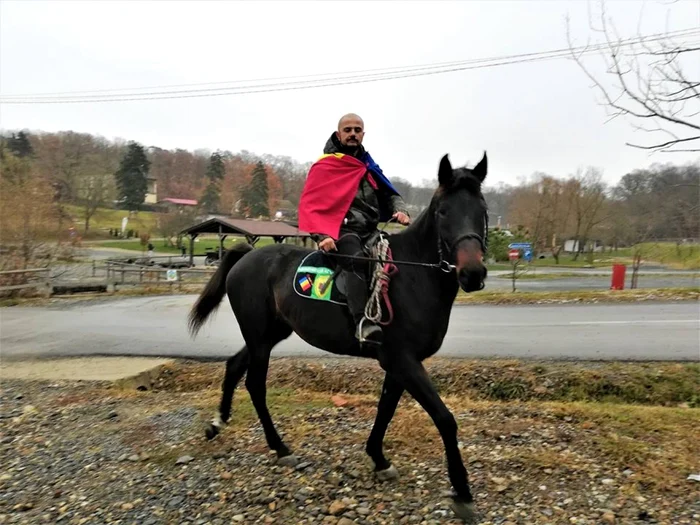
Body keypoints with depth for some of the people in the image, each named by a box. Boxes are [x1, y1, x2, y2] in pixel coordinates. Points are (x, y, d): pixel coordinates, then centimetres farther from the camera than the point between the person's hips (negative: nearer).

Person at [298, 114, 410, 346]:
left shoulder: (368, 166, 21)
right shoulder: (325, 166, 3)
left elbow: (389, 195, 23)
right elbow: (309, 205, -5)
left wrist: (400, 209, -1)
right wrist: (322, 235, -21)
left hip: (370, 232, 7)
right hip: (342, 231, -7)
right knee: (357, 260, -36)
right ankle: (363, 322, -46)